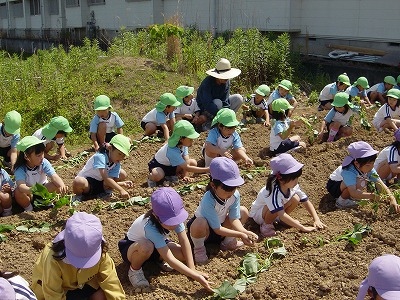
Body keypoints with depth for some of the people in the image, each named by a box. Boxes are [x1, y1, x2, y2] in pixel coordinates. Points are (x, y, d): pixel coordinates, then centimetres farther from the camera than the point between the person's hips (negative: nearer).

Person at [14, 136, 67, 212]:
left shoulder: (44, 163, -22)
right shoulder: (20, 169, -28)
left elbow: (54, 176, -35)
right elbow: (21, 185, -45)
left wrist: (62, 186, -57)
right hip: (28, 191, -2)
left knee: (56, 184, -26)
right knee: (18, 192, -35)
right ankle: (28, 208, -6)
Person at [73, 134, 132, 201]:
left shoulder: (117, 164, -5)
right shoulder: (100, 157, -27)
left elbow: (111, 181, -12)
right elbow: (106, 178, -37)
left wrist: (123, 183, -31)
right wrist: (121, 190, -43)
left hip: (100, 184, 6)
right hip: (87, 182, -6)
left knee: (123, 174, -4)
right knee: (78, 182, -41)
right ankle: (79, 195, -8)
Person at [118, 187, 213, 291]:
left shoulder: (174, 217, -26)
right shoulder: (150, 227, -40)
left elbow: (184, 242, -20)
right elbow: (170, 260, -42)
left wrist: (192, 270, -27)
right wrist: (197, 277, -45)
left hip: (157, 244, 5)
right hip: (132, 247, -5)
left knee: (184, 254, -21)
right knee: (146, 247, -41)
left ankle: (159, 259, 9)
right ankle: (134, 269, -10)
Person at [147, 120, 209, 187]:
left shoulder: (184, 144, -17)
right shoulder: (172, 151, -38)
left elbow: (186, 161, -14)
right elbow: (187, 167, -39)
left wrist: (185, 176, -24)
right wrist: (207, 170, -42)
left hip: (171, 166, 8)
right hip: (157, 165, -8)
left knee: (193, 162, -11)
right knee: (157, 176, -42)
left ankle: (171, 176, 3)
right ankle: (151, 177, -4)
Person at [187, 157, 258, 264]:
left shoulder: (235, 195, -18)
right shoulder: (208, 201, -36)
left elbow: (234, 219, -12)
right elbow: (217, 229, -29)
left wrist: (245, 232, -29)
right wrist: (240, 235, -29)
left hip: (219, 228, 7)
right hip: (203, 230, -6)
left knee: (243, 211, -3)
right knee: (200, 224, -41)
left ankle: (228, 241, 4)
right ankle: (198, 249, -10)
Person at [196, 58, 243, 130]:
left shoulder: (227, 82, -12)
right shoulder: (207, 82, -29)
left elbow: (225, 102, -15)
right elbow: (207, 104, -38)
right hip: (205, 109, -6)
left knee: (238, 98, -11)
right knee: (217, 102, -37)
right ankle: (208, 124, -15)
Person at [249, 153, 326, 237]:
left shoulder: (293, 186, -19)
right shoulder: (274, 191, -38)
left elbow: (306, 202, -10)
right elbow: (281, 215, -43)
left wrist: (316, 220, -21)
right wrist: (303, 228, -44)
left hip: (276, 213, 6)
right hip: (258, 214, -6)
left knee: (295, 199, -16)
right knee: (276, 207, -37)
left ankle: (283, 220, 4)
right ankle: (266, 224, -10)